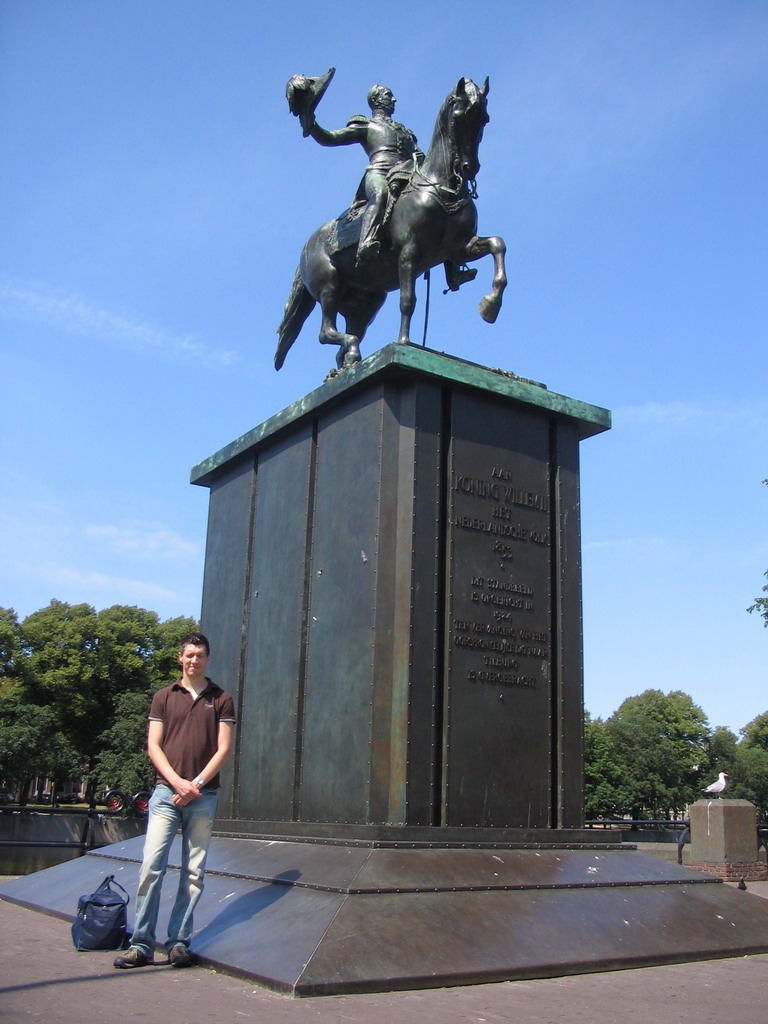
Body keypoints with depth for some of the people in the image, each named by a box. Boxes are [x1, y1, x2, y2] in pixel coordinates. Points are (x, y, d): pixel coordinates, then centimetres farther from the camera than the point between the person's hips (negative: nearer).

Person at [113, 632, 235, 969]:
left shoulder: (221, 700, 9)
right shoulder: (164, 697, 11)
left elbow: (224, 748, 3)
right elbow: (153, 745, 6)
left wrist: (196, 783, -9)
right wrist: (177, 782, -8)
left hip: (203, 796, 0)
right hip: (166, 792, 0)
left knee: (193, 872, 2)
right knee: (151, 866, -7)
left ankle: (179, 942, 9)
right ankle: (141, 945, -2)